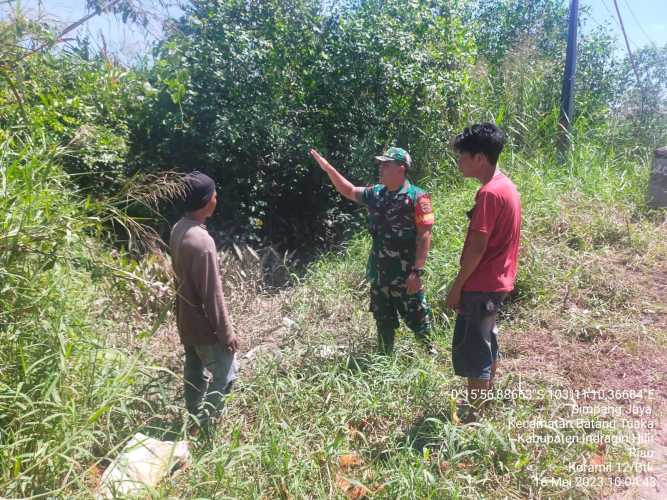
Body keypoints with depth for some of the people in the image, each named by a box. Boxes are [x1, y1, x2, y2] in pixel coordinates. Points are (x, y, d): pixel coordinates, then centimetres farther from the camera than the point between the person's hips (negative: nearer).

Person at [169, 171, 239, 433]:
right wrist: (227, 332, -15)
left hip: (186, 321, 9)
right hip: (204, 326, -9)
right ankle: (200, 428, 12)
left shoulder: (178, 230, 1)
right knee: (225, 375, 7)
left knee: (194, 376, 19)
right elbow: (212, 294, -24)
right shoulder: (202, 241, -28)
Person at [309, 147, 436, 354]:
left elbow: (424, 236, -17)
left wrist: (417, 271, -21)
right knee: (383, 324, 18)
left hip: (405, 277, -7)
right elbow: (349, 191, 20)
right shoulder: (376, 194, 7)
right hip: (379, 274, 7)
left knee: (418, 321, 5)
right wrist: (328, 168, 11)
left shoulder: (416, 197, -13)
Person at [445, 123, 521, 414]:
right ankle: (486, 402, 35)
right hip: (496, 282, 10)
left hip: (481, 286, -10)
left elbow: (477, 246, -22)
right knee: (485, 343, 21)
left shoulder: (489, 193, -21)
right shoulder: (506, 186, 10)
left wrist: (457, 286, -14)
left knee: (470, 352, 0)